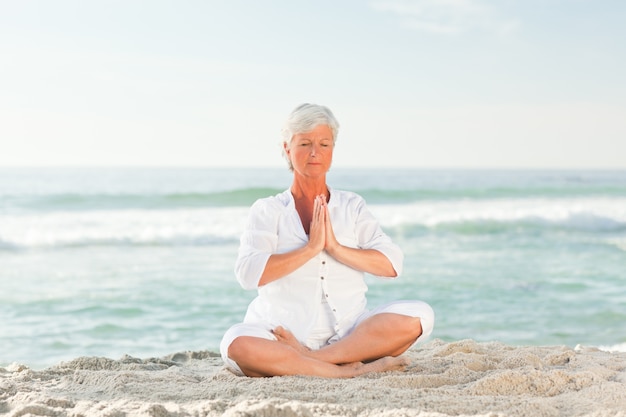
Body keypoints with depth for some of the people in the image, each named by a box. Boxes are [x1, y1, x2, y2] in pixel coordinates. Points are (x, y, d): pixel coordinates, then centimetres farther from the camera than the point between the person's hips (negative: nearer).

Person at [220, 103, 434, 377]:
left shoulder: (352, 206, 15)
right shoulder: (267, 210, 9)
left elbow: (392, 264, 1)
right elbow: (248, 273, -9)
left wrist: (336, 248, -11)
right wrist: (310, 248, -14)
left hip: (349, 331, 3)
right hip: (287, 334, -2)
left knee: (418, 315, -23)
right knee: (236, 345, -34)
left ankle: (310, 357, -25)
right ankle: (350, 369, -30)